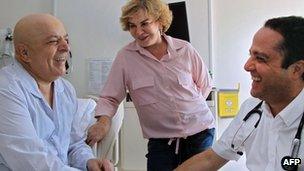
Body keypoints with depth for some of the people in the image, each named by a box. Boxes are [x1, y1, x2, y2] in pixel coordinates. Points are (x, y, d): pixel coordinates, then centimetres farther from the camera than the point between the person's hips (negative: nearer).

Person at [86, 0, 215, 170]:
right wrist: (104, 120, -22)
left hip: (201, 134, 1)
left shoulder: (185, 50, -4)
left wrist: (187, 105, 5)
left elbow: (205, 85, 11)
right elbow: (110, 98, -5)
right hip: (160, 142, -1)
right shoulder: (125, 57, -6)